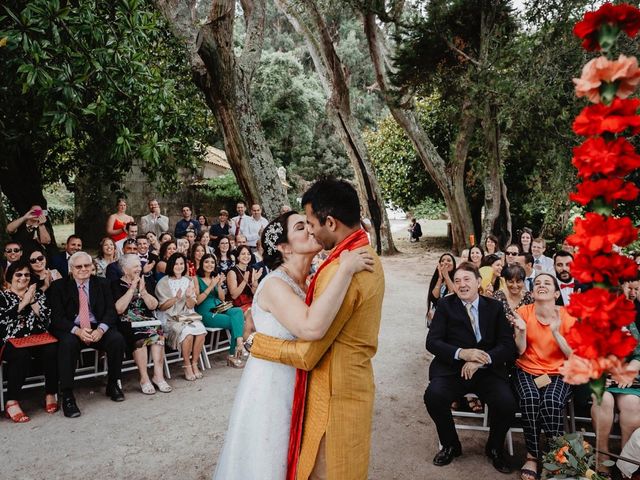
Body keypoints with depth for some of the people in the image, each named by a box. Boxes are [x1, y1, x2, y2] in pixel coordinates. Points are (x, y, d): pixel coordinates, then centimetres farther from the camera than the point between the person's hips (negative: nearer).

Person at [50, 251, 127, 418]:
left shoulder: (102, 284, 9)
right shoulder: (59, 286, 3)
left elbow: (111, 311, 2)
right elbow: (56, 317, -5)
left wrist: (101, 329, -20)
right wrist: (77, 330, -24)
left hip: (98, 327, 2)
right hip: (71, 329, -2)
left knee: (117, 339, -26)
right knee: (68, 343, -35)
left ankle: (113, 384, -2)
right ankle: (67, 396, -23)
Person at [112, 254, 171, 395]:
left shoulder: (144, 282, 17)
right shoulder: (117, 285, 4)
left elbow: (153, 305, 7)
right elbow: (119, 309, -12)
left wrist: (142, 290, -6)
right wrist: (132, 288, -10)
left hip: (146, 320, 4)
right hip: (127, 323, -4)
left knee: (158, 333, -27)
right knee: (139, 336, -33)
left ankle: (158, 375, -24)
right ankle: (144, 378, -25)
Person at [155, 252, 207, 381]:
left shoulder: (188, 281, 11)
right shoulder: (163, 283, 0)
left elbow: (191, 305, 8)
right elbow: (162, 307, -4)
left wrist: (188, 297, -13)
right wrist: (176, 298, -19)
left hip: (188, 316, 4)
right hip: (170, 319, -4)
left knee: (201, 331, -26)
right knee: (187, 332, -31)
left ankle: (194, 363, -10)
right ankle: (187, 366, -13)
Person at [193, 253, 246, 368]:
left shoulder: (216, 277, 19)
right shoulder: (196, 279, 3)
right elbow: (197, 301, -7)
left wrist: (219, 285, -1)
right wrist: (211, 286, -12)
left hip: (220, 309, 5)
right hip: (205, 313, -5)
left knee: (238, 311, -27)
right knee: (234, 322, -27)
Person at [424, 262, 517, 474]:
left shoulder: (495, 307, 8)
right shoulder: (445, 305, 5)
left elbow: (508, 345, 0)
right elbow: (432, 341, -3)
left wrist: (481, 360, -18)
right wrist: (461, 353, -20)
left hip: (487, 370, 1)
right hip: (452, 368, -1)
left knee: (507, 404, -25)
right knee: (433, 396, -28)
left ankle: (494, 448, 11)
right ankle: (450, 446, 4)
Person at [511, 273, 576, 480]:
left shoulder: (567, 316, -4)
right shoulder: (524, 312, -3)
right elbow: (520, 351, -4)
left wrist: (556, 332, -21)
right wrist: (522, 330, -23)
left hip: (558, 372, 0)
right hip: (527, 371, 0)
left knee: (551, 402, -31)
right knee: (530, 399, -31)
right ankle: (532, 456, -12)